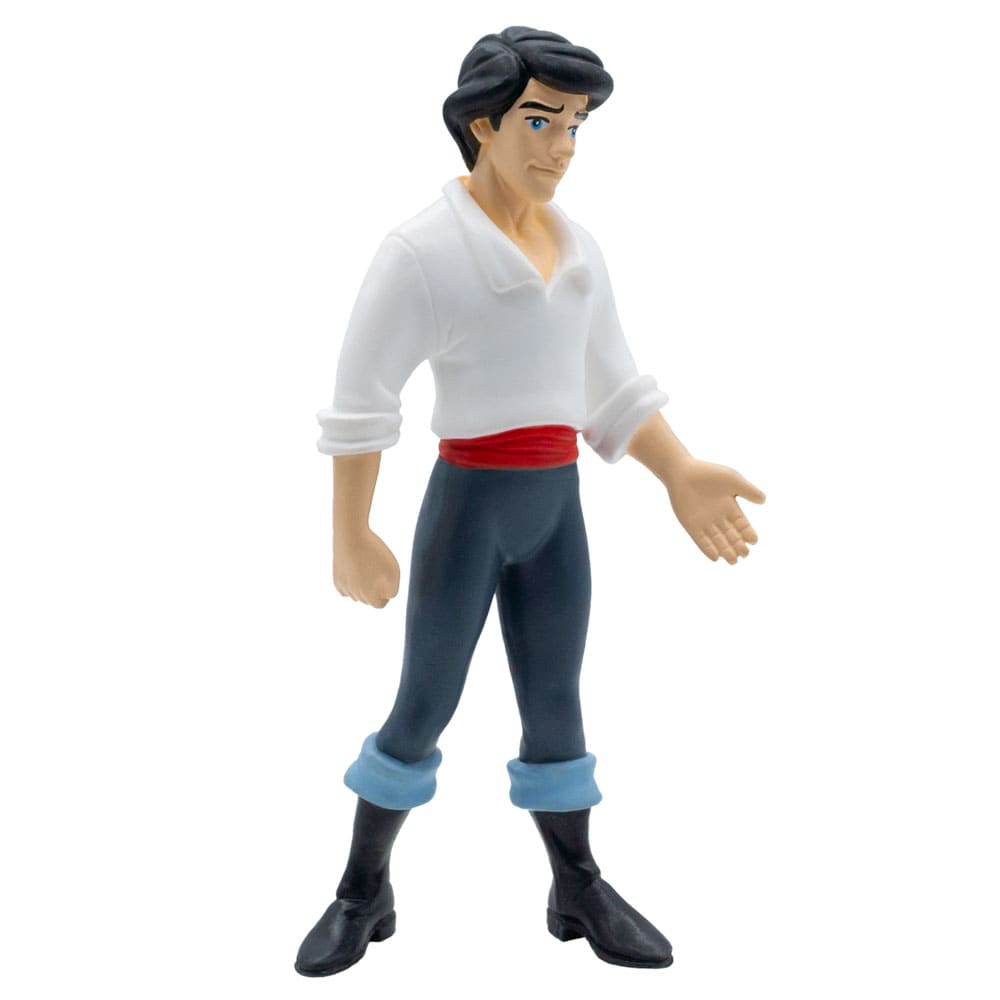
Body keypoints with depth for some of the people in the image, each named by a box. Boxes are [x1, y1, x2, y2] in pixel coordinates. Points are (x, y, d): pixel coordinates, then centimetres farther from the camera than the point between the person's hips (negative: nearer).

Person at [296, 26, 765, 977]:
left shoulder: (575, 250, 9)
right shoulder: (419, 248, -13)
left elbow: (606, 387, 12)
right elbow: (359, 399, -14)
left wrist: (681, 477, 1)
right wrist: (350, 539, -15)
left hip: (556, 510, 5)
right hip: (466, 506, -5)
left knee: (556, 710, 13)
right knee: (422, 714, 4)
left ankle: (578, 893, 28)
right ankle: (363, 892, 24)